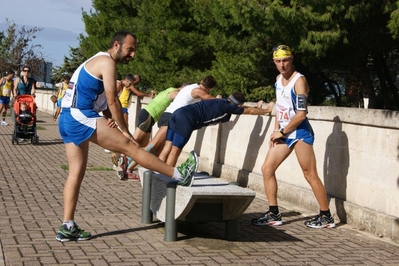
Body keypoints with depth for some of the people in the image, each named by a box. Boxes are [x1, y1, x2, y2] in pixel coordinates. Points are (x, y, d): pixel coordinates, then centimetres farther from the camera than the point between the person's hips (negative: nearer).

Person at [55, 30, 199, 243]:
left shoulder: (96, 61, 23)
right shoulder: (107, 62, -7)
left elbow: (103, 99, 21)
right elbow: (112, 100, -12)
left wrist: (108, 116, 1)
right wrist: (124, 130, -6)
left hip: (68, 121, 10)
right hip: (81, 118, -10)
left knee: (76, 172, 8)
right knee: (130, 146, -8)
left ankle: (67, 227, 7)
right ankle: (179, 175, -5)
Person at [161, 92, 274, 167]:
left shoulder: (222, 103, 21)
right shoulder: (228, 107, -2)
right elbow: (250, 111, 11)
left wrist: (256, 108, 49)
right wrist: (266, 110, 25)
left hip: (178, 113, 8)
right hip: (186, 118, -8)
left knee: (168, 148, 5)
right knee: (175, 150, -6)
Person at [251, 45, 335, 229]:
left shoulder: (299, 81, -15)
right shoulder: (278, 79, 11)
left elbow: (301, 114, -20)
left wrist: (281, 132, -13)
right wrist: (276, 131, 8)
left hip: (299, 133, -9)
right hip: (284, 134, 9)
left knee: (310, 175, -3)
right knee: (267, 169, 5)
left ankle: (326, 217, 8)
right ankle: (273, 214, 12)